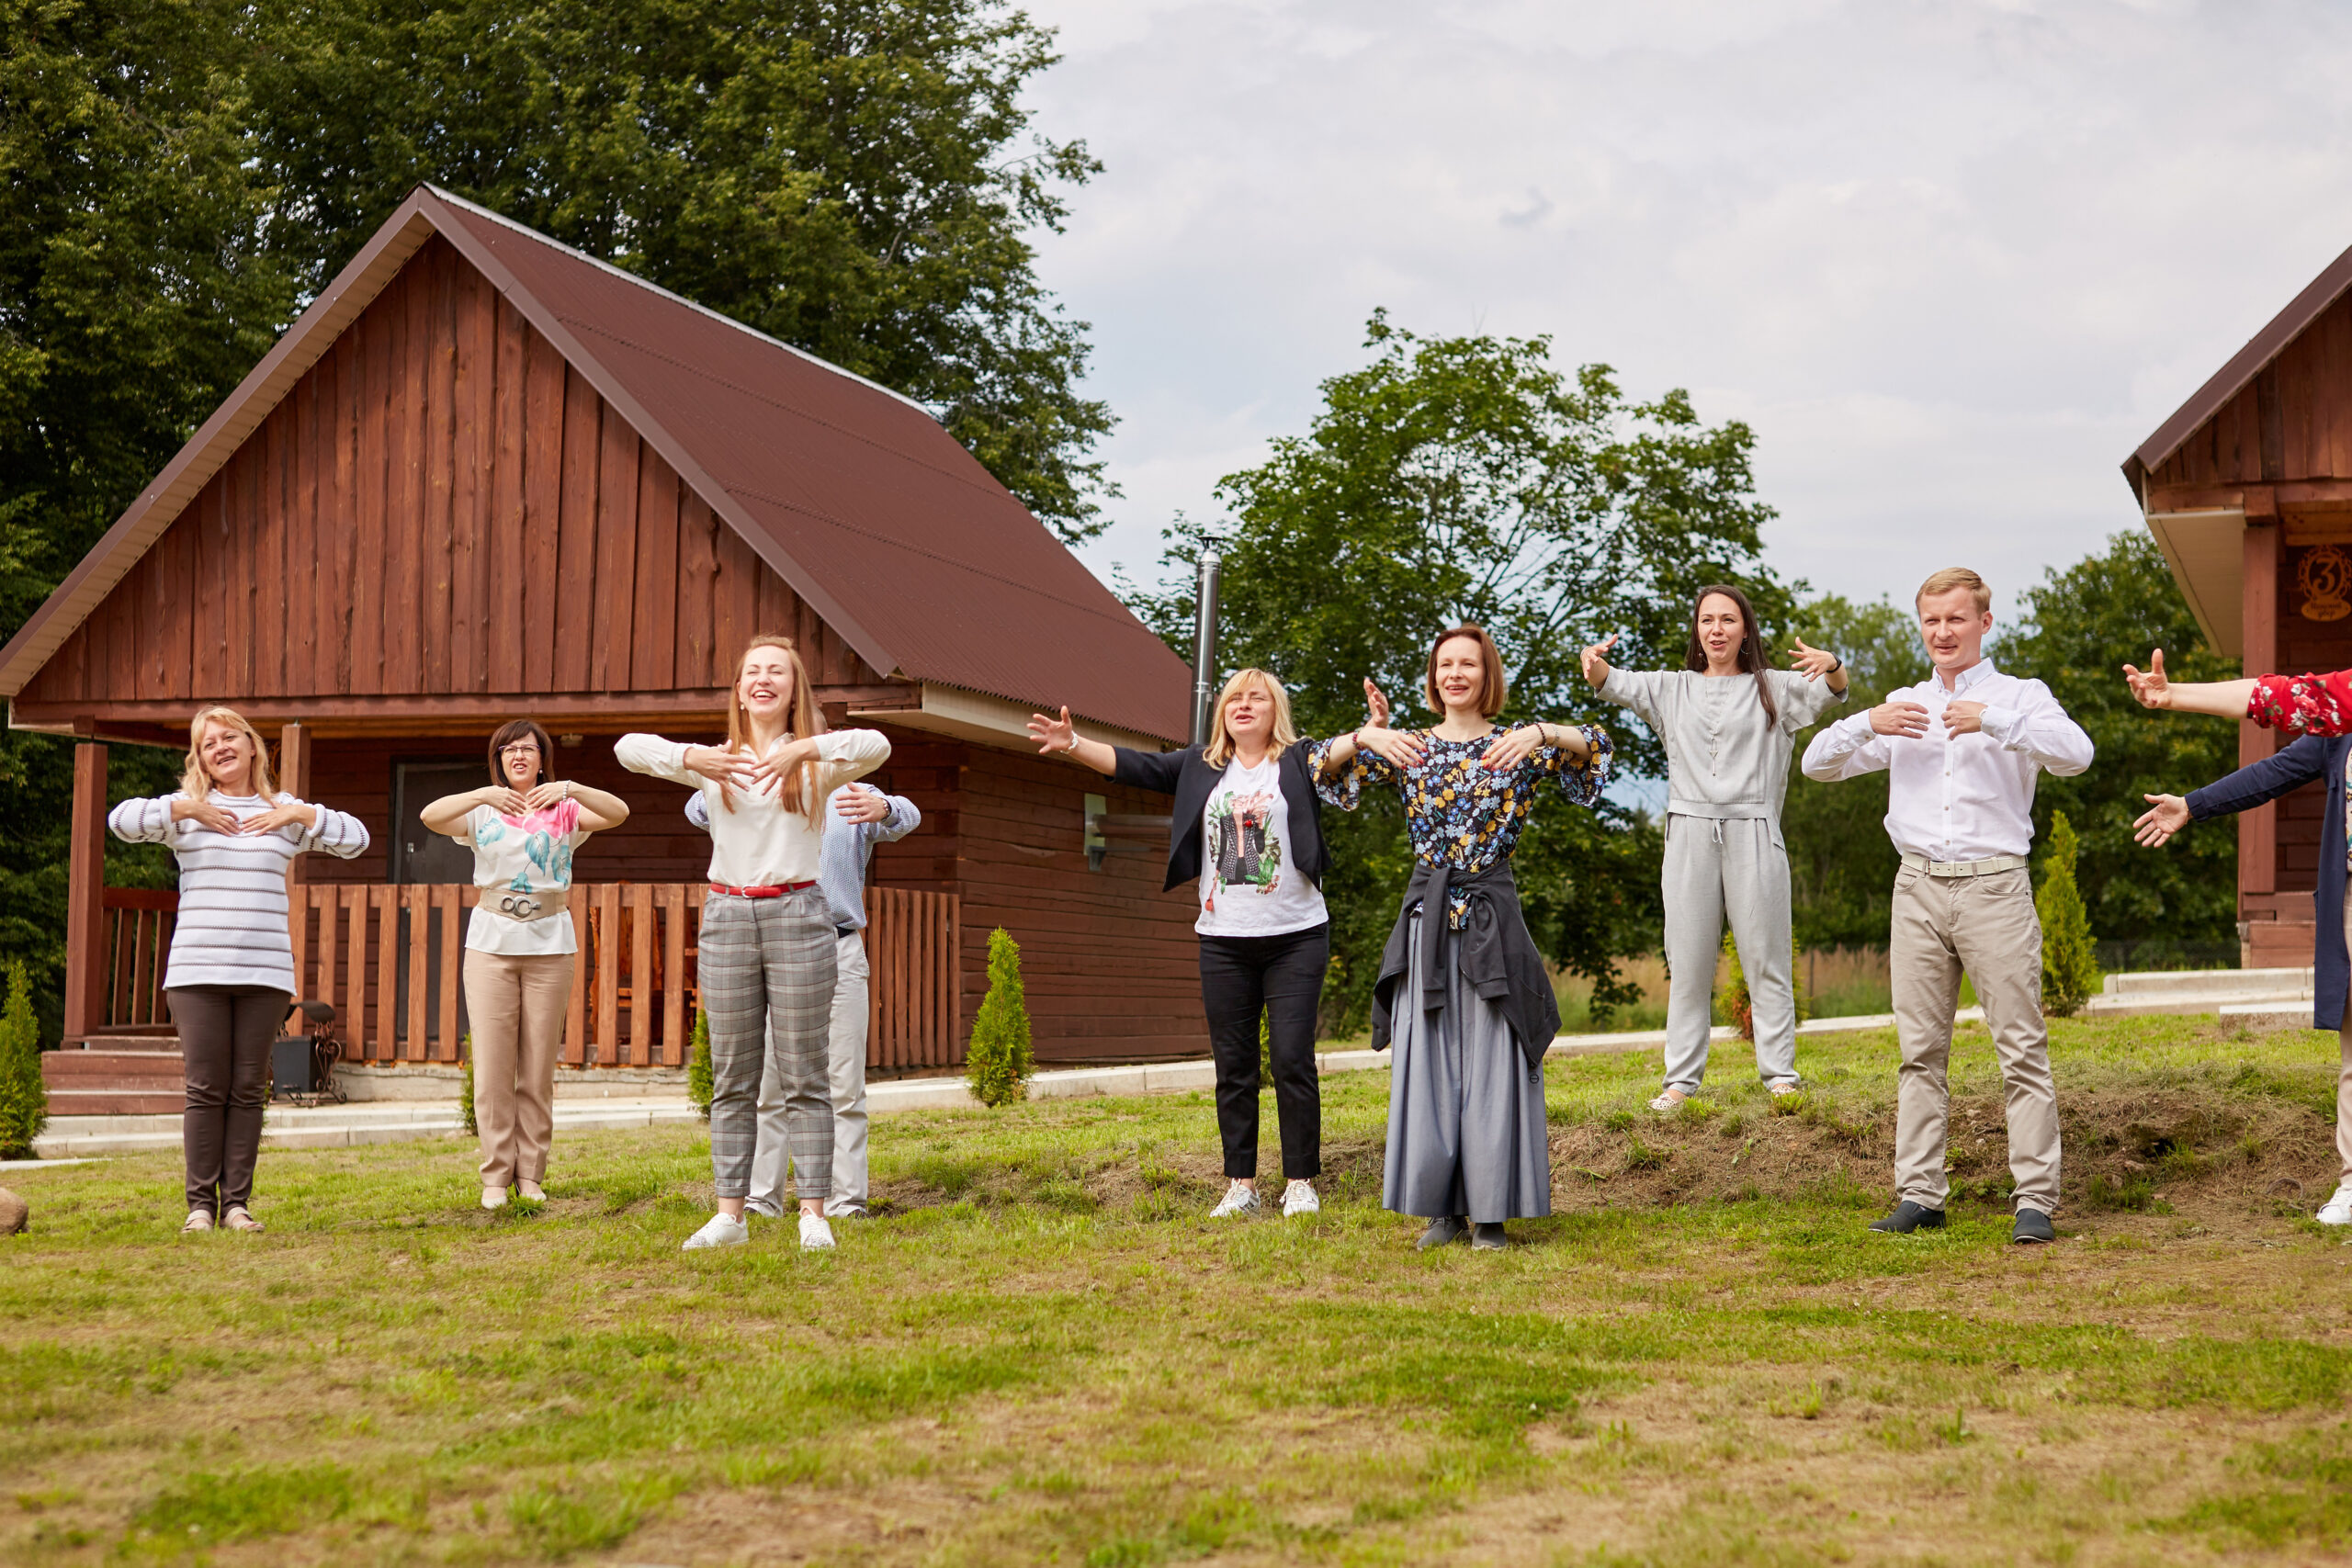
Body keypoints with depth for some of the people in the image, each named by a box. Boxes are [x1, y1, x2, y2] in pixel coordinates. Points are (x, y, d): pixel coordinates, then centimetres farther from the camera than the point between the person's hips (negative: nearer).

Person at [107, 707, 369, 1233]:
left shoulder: (284, 812, 14)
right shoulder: (185, 809, 9)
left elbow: (356, 838, 8)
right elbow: (121, 820, -6)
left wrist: (301, 814, -2)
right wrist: (185, 809, -8)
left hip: (265, 973, 2)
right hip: (197, 972, -1)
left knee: (249, 1090, 1)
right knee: (206, 1089, -4)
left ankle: (237, 1202, 6)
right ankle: (201, 1203, 3)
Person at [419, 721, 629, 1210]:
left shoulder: (563, 812, 8)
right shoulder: (482, 813, 8)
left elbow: (618, 812, -9)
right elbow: (430, 817, -11)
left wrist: (570, 788, -26)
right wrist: (483, 795, -28)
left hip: (549, 945, 0)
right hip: (491, 944, 0)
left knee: (539, 1067, 3)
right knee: (492, 1065, -3)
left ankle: (531, 1174, 11)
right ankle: (496, 1175, 3)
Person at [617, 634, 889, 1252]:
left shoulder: (817, 761, 3)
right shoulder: (716, 762, 9)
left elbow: (876, 746, -17)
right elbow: (628, 749, -1)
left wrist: (801, 749, -28)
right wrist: (690, 758, -17)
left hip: (797, 916, -2)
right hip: (727, 917, 2)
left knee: (804, 1077, 0)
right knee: (732, 1079, 6)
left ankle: (813, 1213, 4)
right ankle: (729, 1213, 11)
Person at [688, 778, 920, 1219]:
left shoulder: (853, 798, 8)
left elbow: (906, 817, -12)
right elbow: (699, 812, -4)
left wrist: (883, 810, -39)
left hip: (838, 954, -1)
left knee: (844, 1087, -3)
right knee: (768, 1087, 0)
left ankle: (846, 1204, 0)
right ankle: (761, 1200, 5)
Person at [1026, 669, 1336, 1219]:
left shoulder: (1298, 763, 1)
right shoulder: (1201, 767, 10)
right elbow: (1135, 765, 3)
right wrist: (1074, 745, -9)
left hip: (1295, 937, -3)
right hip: (1224, 942, 3)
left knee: (1292, 1059, -5)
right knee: (1233, 1066, 6)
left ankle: (1301, 1183, 5)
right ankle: (1240, 1185, 13)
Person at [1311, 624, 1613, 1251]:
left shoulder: (1517, 745, 5)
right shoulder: (1406, 748, 10)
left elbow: (1597, 747, -8)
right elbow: (1322, 765, 2)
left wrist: (1542, 733, -26)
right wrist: (1364, 737, -18)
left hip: (1491, 916, -2)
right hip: (1428, 914, 2)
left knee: (1492, 1062, -2)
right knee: (1427, 1061, 1)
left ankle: (1489, 1211, 5)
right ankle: (1442, 1207, 10)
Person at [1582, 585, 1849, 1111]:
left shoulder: (1772, 688, 11)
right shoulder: (1673, 689, 16)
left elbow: (1829, 693, -4)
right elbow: (1616, 685, 3)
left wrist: (1832, 666, -28)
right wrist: (1594, 663, -21)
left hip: (1752, 834, -2)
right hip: (1690, 833, 2)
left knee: (1766, 958, -1)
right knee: (1688, 964, 3)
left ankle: (1779, 1073, 4)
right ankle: (1681, 1080, 5)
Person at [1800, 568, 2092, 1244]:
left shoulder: (2020, 696, 8)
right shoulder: (1904, 707, 19)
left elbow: (2075, 755, -11)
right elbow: (1818, 764, 13)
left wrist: (1993, 720, -21)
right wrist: (1868, 724, -5)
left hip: (1995, 885, -3)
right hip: (1920, 889, 4)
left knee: (2023, 1049, -5)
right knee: (1921, 1050, 3)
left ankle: (2036, 1200, -3)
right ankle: (1919, 1196, 7)